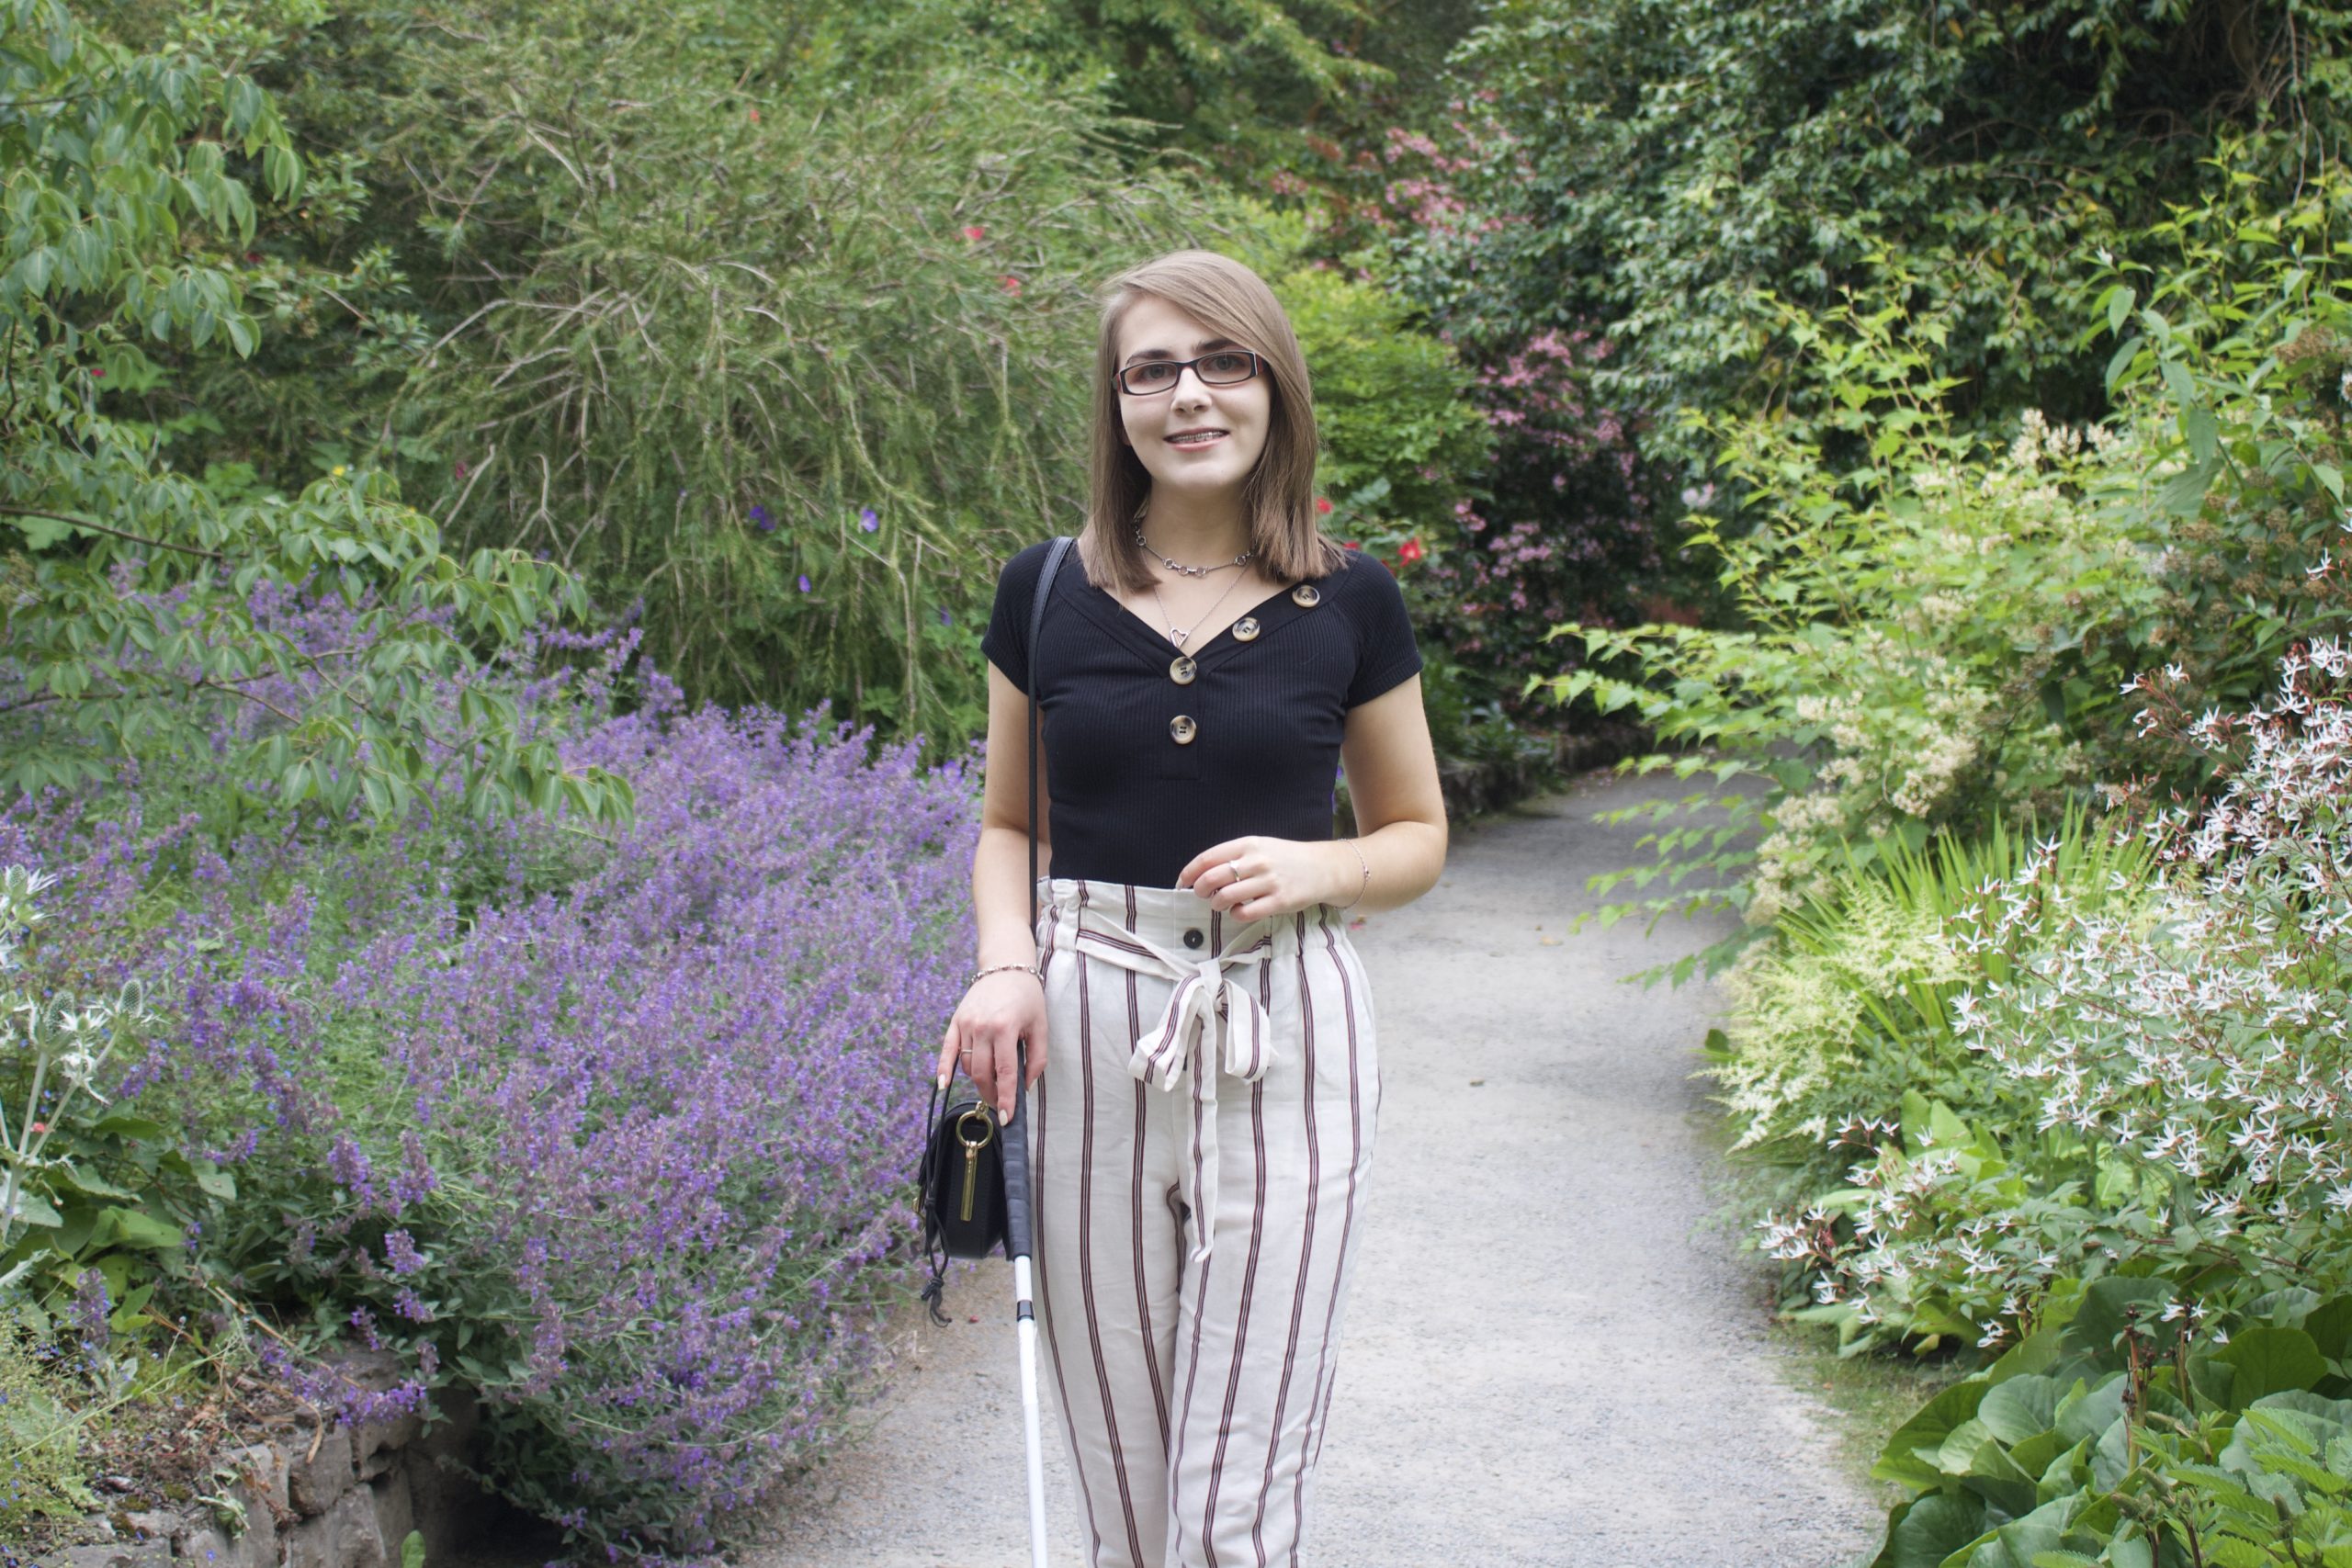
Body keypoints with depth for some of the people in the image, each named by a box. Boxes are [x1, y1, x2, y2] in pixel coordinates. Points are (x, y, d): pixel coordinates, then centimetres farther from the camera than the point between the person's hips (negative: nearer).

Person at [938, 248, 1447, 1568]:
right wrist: (1005, 962, -4)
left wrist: (1313, 870, -10)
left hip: (1285, 1038, -1)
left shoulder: (1349, 604, 2)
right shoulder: (1049, 592, 5)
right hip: (1087, 1032, 2)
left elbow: (1418, 834, 12)